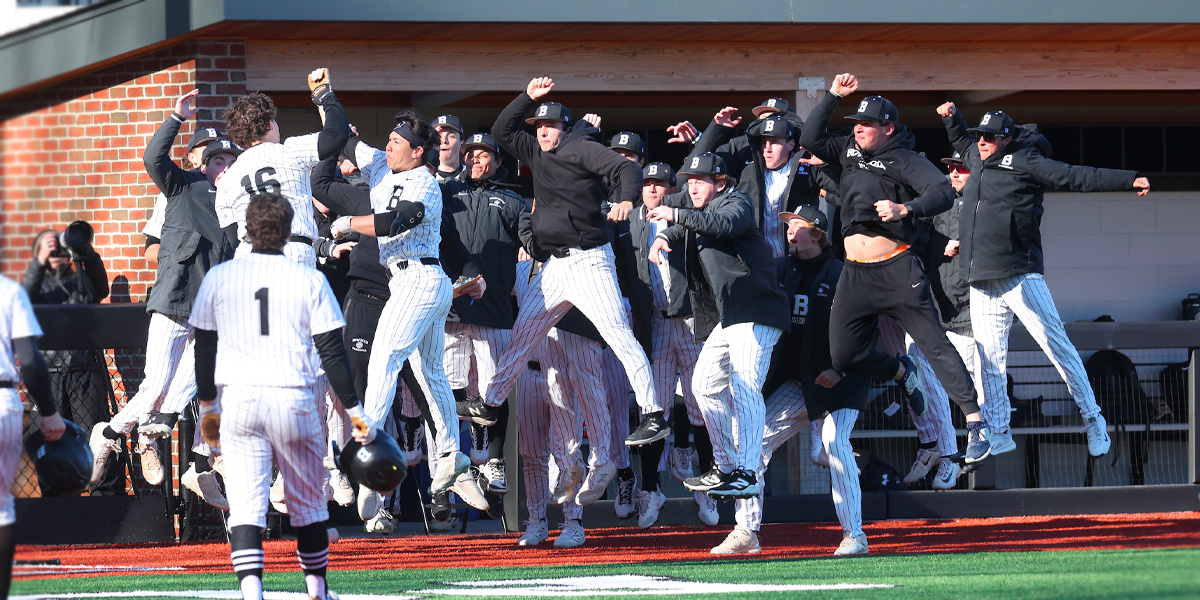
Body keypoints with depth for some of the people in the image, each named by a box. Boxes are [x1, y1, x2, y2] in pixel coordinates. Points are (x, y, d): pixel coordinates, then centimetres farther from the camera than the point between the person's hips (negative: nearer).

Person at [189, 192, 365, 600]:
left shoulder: (218, 278, 5)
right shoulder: (309, 280, 1)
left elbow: (204, 348, 11)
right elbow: (331, 351, -1)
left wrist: (207, 405, 24)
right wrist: (353, 409, 5)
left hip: (239, 398, 0)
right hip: (294, 399, 0)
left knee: (245, 503, -5)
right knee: (308, 502, 14)